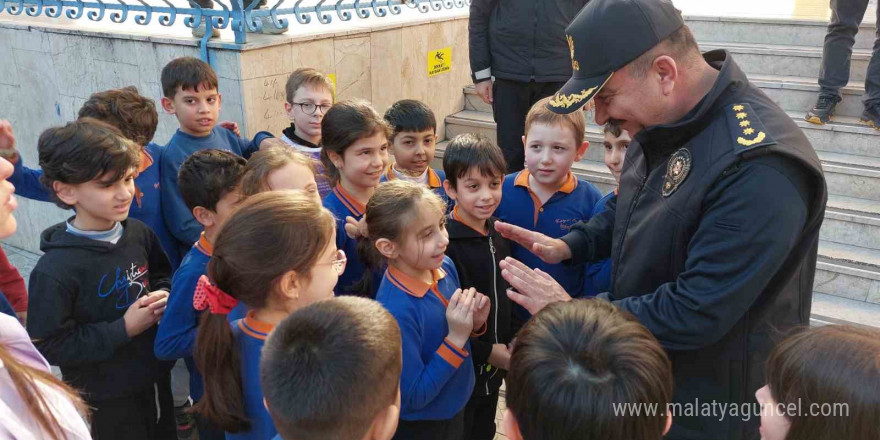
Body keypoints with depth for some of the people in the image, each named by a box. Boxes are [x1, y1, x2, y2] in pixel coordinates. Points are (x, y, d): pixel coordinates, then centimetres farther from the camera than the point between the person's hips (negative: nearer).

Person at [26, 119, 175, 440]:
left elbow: (162, 275, 11)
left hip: (156, 380, 6)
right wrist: (123, 329, -23)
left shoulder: (138, 234, -7)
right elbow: (46, 346, -22)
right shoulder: (56, 270, -25)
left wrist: (164, 298, -11)